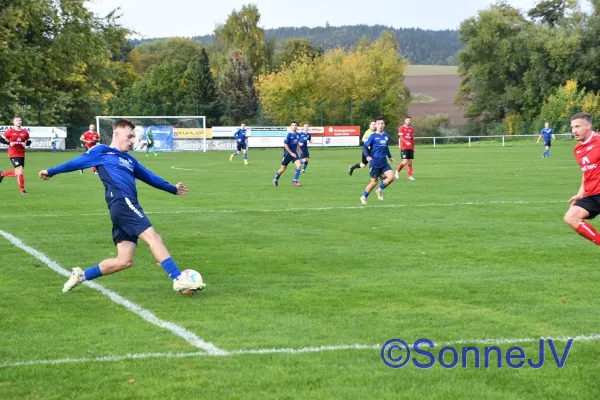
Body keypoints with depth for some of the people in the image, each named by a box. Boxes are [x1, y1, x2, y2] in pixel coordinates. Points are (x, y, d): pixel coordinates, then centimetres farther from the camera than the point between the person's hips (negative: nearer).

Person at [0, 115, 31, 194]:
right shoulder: (9, 132, -6)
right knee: (20, 171, -13)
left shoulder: (25, 132, 4)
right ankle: (22, 190, -4)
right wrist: (9, 143, -18)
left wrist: (25, 143, -9)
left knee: (17, 172, 12)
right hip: (13, 155, -6)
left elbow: (28, 141, 14)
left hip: (21, 155, 6)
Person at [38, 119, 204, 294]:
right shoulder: (102, 151, 10)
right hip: (122, 203, -9)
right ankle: (179, 280, -25)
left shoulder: (129, 159, 30)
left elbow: (149, 177, 41)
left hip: (127, 206, 9)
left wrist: (172, 189, 49)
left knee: (124, 261, 2)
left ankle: (80, 276, 16)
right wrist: (51, 172, 24)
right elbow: (77, 162, 16)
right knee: (153, 237, -18)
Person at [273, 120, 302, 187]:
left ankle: (294, 181, -11)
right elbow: (285, 145, -18)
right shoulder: (289, 134, -16)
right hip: (287, 153, -5)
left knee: (298, 165, -16)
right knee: (283, 169, 6)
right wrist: (291, 153, -18)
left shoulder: (297, 134, 2)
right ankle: (275, 180, 30)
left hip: (294, 153, 5)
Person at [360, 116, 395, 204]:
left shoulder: (386, 136, 8)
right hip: (375, 163, -5)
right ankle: (364, 197, 22)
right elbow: (365, 147, -9)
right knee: (374, 182, 0)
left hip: (384, 162, 5)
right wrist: (367, 156, -25)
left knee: (391, 177, -14)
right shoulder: (373, 136, -9)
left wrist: (390, 157, 23)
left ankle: (379, 190, 11)